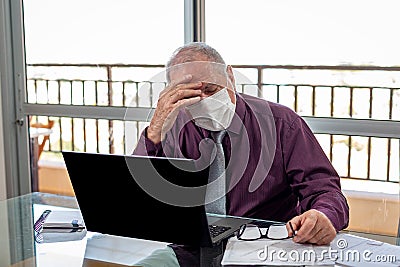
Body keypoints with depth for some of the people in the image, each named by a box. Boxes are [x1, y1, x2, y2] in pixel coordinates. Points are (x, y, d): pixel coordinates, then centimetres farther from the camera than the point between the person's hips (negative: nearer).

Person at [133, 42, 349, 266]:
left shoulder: (280, 122, -1)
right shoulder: (174, 128, 2)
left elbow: (321, 187, -4)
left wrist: (323, 217, -29)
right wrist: (154, 133, -21)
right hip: (194, 248, 1)